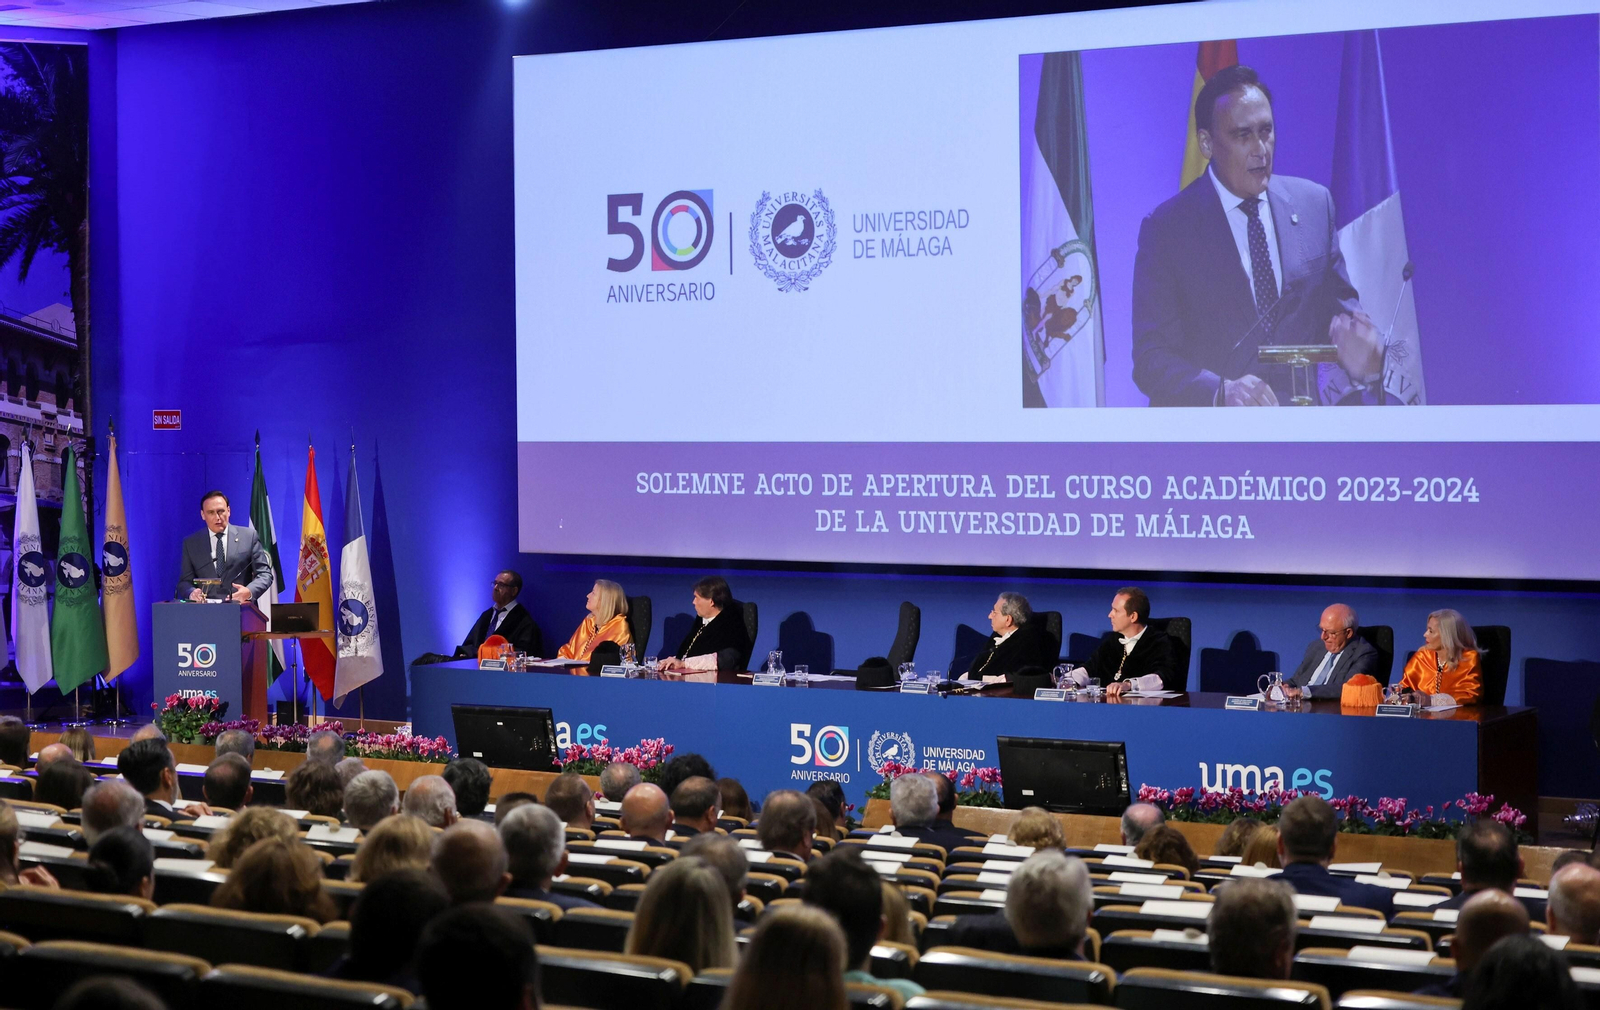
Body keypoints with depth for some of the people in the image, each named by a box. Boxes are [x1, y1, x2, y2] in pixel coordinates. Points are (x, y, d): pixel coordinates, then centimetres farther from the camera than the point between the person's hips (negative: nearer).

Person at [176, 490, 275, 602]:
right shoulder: (191, 543, 13)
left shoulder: (248, 537, 8)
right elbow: (185, 582, 11)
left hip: (241, 607, -3)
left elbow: (264, 574, 5)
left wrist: (249, 592, -16)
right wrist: (192, 593, -13)